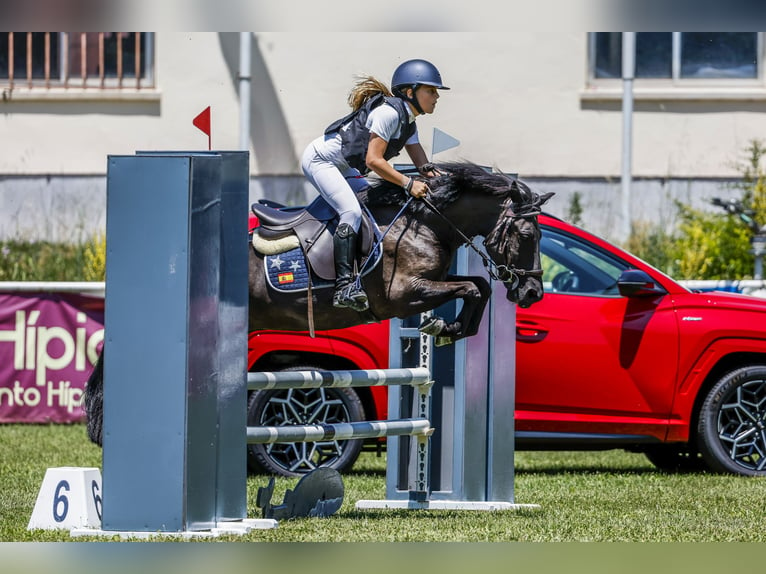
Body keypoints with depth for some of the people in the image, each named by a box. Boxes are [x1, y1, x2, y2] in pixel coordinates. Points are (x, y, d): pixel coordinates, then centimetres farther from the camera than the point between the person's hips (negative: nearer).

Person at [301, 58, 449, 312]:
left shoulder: (408, 122, 8)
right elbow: (373, 160, -28)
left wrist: (432, 176, -14)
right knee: (351, 212, -23)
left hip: (342, 167, 11)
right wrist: (408, 183, -29)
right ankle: (344, 285, -32)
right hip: (319, 159, -11)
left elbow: (422, 163, 9)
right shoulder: (389, 112, -23)